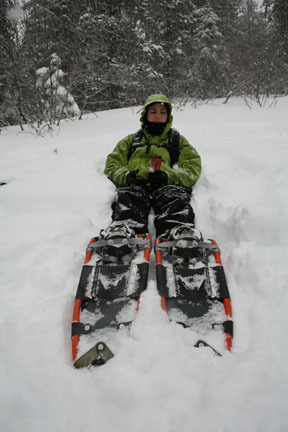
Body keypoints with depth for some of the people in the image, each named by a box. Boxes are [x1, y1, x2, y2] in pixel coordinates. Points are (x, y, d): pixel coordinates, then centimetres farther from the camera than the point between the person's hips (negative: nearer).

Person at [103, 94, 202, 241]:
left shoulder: (178, 140, 30)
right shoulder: (130, 140, 32)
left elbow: (193, 168, 14)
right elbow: (112, 166, 21)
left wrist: (169, 176, -9)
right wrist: (126, 176, -5)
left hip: (168, 185, 0)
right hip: (134, 185, 1)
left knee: (176, 198, -36)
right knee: (127, 197, -35)